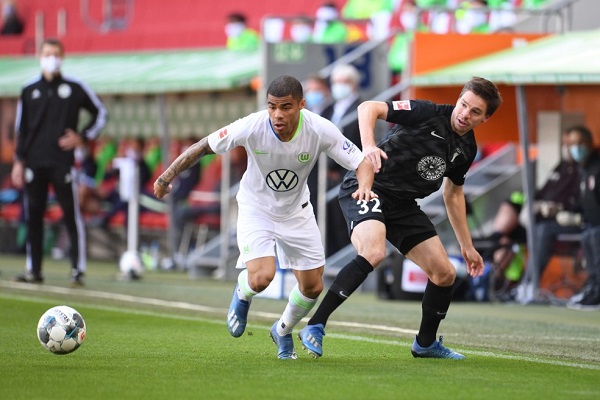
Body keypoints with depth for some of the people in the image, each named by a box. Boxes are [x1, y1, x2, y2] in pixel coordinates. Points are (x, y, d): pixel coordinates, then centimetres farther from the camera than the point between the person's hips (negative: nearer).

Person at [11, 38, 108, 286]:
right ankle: (34, 270, 9)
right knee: (33, 216, 3)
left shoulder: (75, 88, 4)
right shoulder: (29, 91, 11)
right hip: (34, 163, 3)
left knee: (72, 215, -6)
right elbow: (21, 129, 14)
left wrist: (82, 137, 0)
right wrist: (19, 161, 7)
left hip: (62, 163, -3)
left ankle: (78, 270, -5)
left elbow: (100, 113, 12)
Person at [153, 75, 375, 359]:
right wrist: (167, 176, -11)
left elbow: (362, 163, -20)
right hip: (256, 210, -2)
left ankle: (283, 331, 37)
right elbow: (205, 146, -14)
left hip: (296, 212, 3)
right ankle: (242, 294, 16)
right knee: (261, 278, -24)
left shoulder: (320, 130, -26)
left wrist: (364, 186, -42)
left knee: (313, 287, 5)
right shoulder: (251, 127, -29)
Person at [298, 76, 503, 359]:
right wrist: (368, 146, -37)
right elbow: (368, 108, -18)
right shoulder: (428, 113, -14)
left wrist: (466, 245, 24)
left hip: (403, 205, 8)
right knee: (373, 253, -34)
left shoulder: (466, 149, 8)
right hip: (366, 187, -8)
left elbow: (453, 194, 23)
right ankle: (314, 327, -28)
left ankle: (425, 344, 29)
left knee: (445, 273, 5)